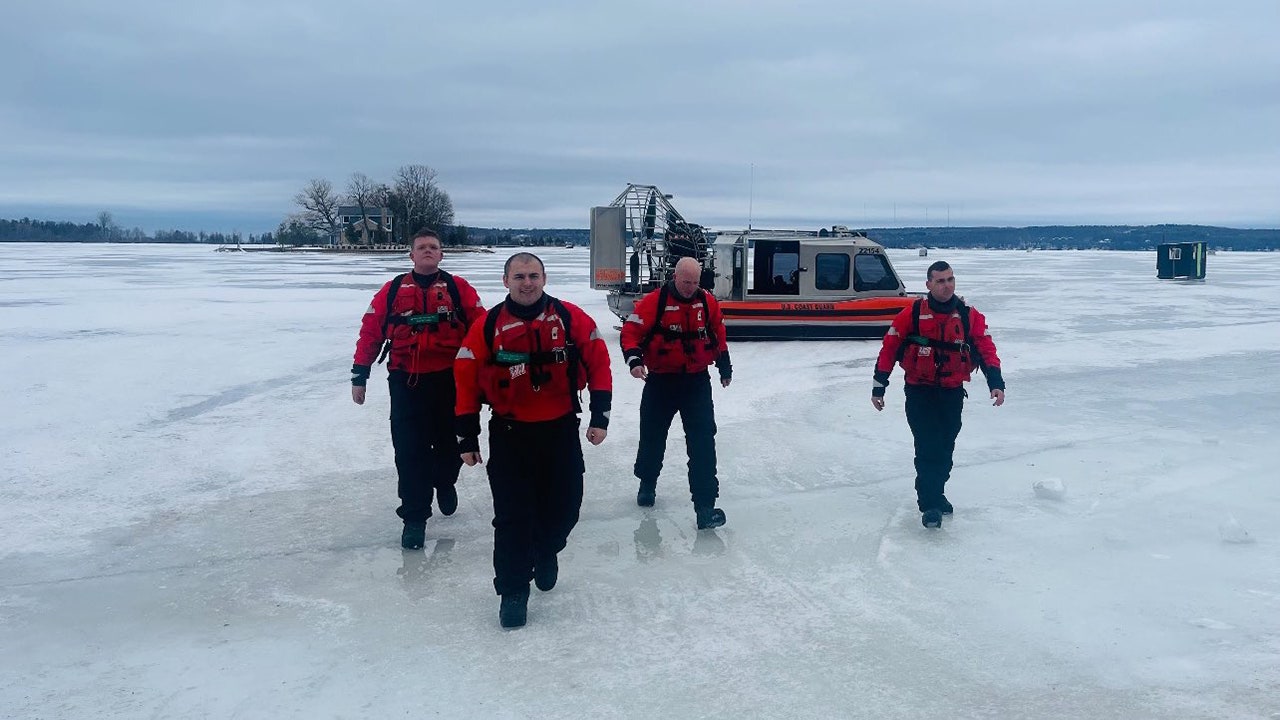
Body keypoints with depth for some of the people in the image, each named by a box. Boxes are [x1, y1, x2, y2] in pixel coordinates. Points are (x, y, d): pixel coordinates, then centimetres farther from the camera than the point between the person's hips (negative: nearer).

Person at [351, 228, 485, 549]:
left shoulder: (458, 288, 3)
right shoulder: (393, 290, 5)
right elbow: (370, 331, 5)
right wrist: (359, 375, 2)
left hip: (450, 379, 0)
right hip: (406, 381, 0)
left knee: (450, 442, 13)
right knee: (409, 450, 0)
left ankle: (444, 481, 45)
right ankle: (415, 515, 12)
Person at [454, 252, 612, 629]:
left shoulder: (571, 318, -5)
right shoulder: (488, 326, -6)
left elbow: (598, 362, -1)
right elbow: (467, 380, -2)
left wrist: (600, 416, -5)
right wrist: (467, 437, -1)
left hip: (561, 429, 1)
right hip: (509, 432, -1)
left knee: (564, 505, 10)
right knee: (512, 514, -1)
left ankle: (546, 551, 43)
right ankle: (513, 589, 14)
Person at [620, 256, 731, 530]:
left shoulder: (707, 302, 2)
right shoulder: (653, 302, -11)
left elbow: (718, 333, 16)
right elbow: (631, 331, -12)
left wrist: (724, 365, 20)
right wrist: (634, 358, -28)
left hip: (697, 381, 2)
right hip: (660, 381, -2)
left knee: (703, 441, -7)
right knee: (653, 435, 14)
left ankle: (705, 503, -5)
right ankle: (647, 482, 41)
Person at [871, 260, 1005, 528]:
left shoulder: (969, 316, -1)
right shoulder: (912, 314, -9)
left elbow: (986, 348, -3)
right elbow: (889, 348, -5)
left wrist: (995, 382, -17)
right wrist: (878, 386, -5)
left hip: (952, 393, 3)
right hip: (919, 392, -3)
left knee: (945, 448, 13)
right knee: (928, 447, -10)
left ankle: (936, 493, 34)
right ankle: (929, 505, -3)